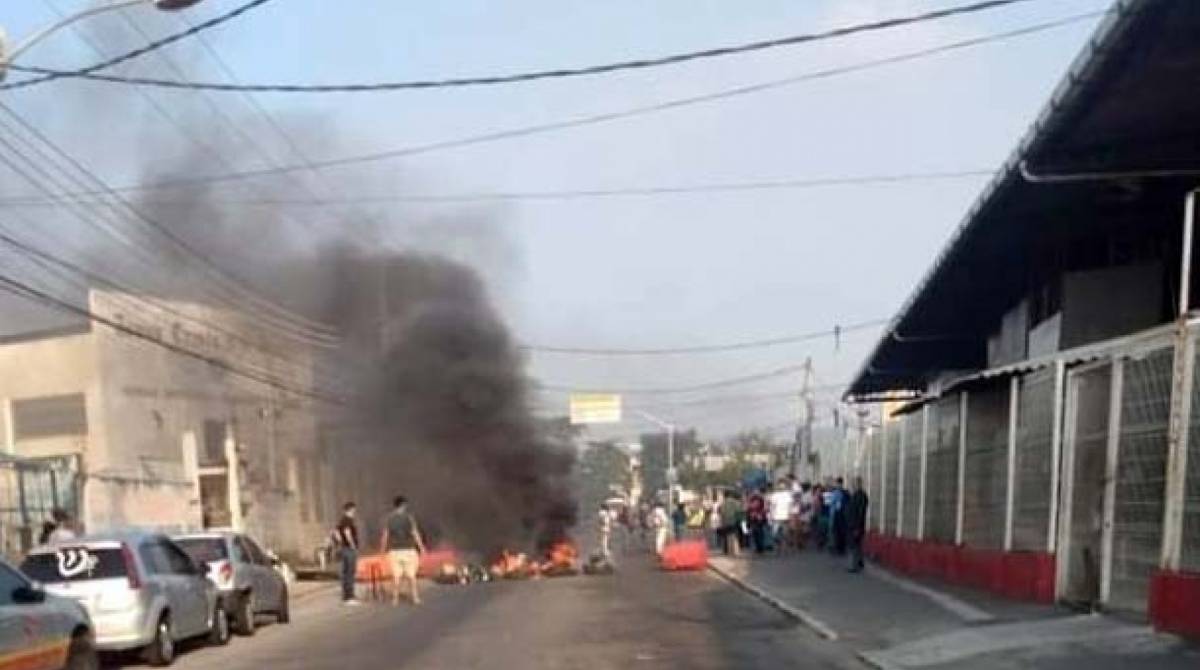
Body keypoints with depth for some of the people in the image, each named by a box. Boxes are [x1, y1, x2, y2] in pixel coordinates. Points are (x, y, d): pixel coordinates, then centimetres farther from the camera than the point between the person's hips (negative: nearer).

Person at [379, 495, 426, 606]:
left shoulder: (388, 519, 0)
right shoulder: (409, 517, -5)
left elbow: (385, 535, -1)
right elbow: (415, 534, -6)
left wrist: (383, 549, 11)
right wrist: (421, 547, 3)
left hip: (394, 550, 2)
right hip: (408, 550, -2)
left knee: (396, 576, 5)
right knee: (411, 575, 4)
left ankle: (395, 599, 4)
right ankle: (415, 598, 5)